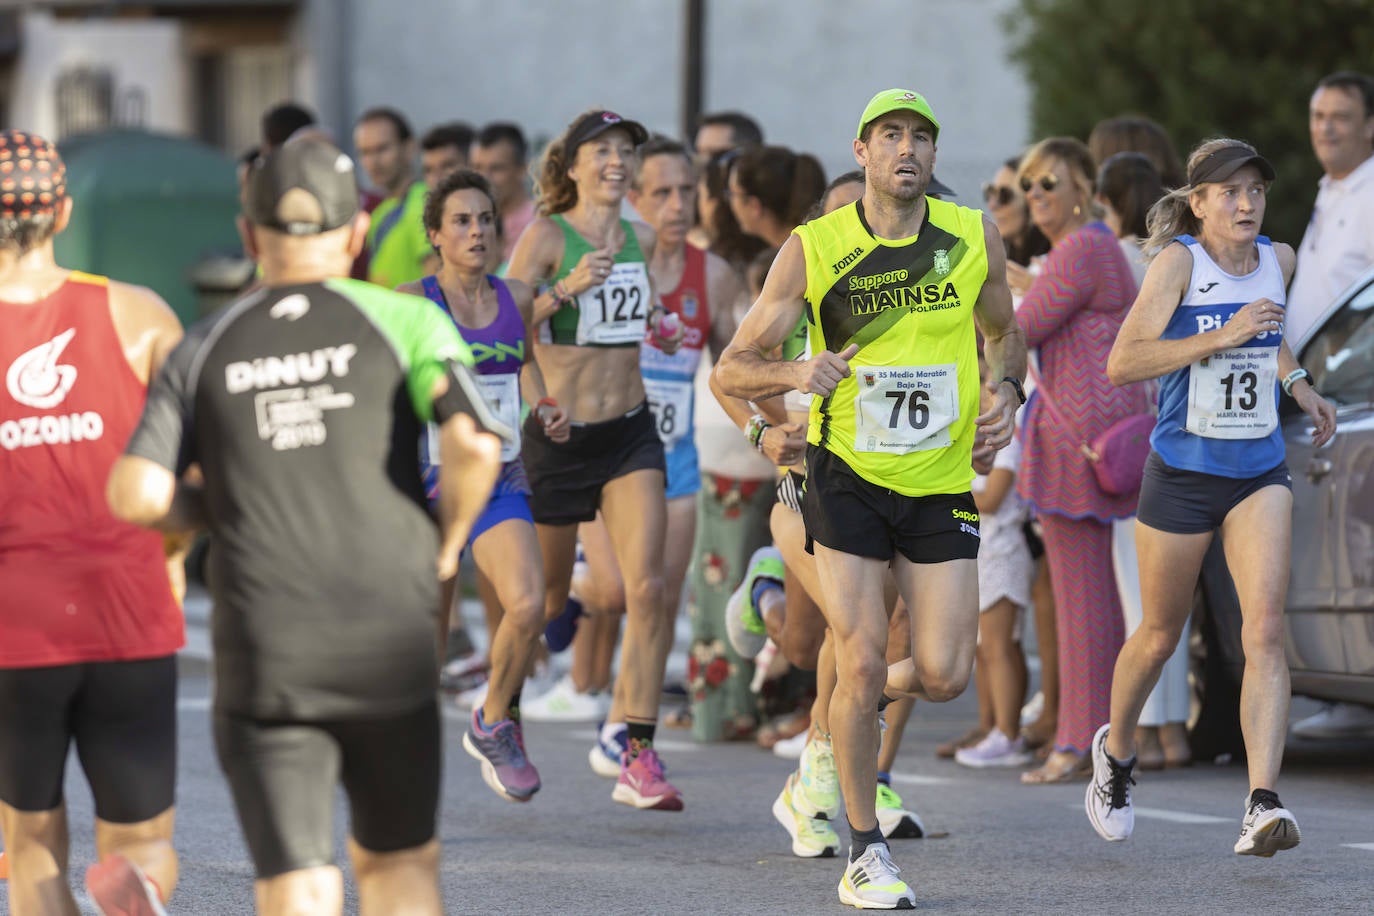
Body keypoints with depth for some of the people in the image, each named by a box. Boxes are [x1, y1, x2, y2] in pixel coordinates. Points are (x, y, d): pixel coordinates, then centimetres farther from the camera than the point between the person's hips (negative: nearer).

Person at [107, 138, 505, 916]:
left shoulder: (204, 352, 8)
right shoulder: (405, 320, 3)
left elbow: (137, 495, -5)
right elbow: (476, 443, -14)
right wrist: (447, 546, 5)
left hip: (263, 657, 0)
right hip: (391, 644, 0)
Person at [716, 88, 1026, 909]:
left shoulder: (974, 238, -1)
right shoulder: (813, 250, -7)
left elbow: (1005, 332, 18)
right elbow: (734, 369, -3)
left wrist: (1006, 393, -3)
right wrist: (797, 371, -24)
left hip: (943, 481, 2)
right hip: (849, 473, -2)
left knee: (944, 676, -4)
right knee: (862, 663, -9)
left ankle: (846, 715, 31)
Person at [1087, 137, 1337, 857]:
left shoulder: (1277, 260, 4)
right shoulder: (1179, 259, -13)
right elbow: (1121, 364, -22)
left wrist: (1297, 384, 12)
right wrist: (1220, 338, -28)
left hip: (1259, 475, 3)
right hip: (1181, 473, -3)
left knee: (1265, 629, -15)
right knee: (1160, 635, 12)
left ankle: (1263, 805, -22)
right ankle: (1115, 753, 41)